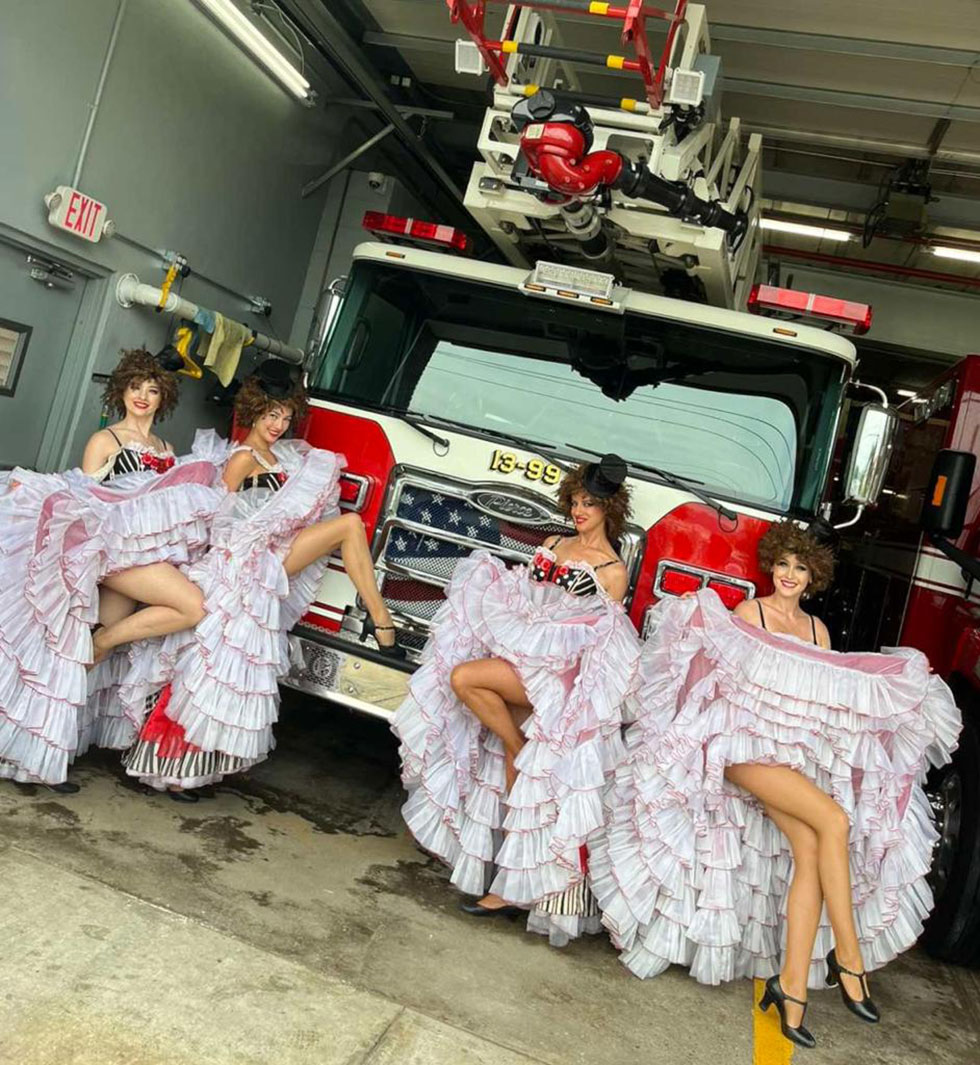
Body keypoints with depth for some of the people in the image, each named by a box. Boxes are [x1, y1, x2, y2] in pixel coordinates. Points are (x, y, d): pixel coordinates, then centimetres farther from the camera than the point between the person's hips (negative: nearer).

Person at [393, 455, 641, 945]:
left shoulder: (613, 572, 0)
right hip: (520, 664, 6)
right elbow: (521, 600, 21)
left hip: (556, 677, -6)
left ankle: (517, 752, -6)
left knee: (465, 677, -28)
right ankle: (509, 888, 13)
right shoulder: (553, 546, 18)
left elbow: (600, 643, -3)